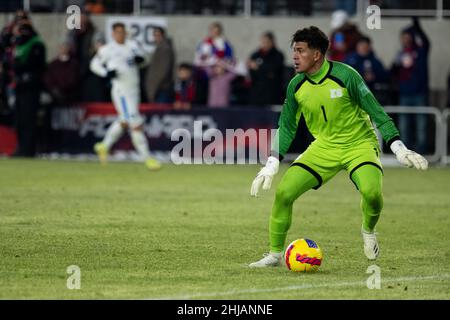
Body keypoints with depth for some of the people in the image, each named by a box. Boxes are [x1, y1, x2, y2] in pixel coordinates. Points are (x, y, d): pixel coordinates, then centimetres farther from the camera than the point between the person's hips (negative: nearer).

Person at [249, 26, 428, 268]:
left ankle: (368, 231, 3)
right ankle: (274, 254, 4)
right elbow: (286, 127, 9)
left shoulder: (345, 76, -18)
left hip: (359, 144, -4)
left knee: (371, 192, -31)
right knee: (283, 191, -13)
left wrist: (399, 149, -18)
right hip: (324, 147, 4)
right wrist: (272, 164, 1)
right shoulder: (296, 86, -4)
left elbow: (376, 112, -13)